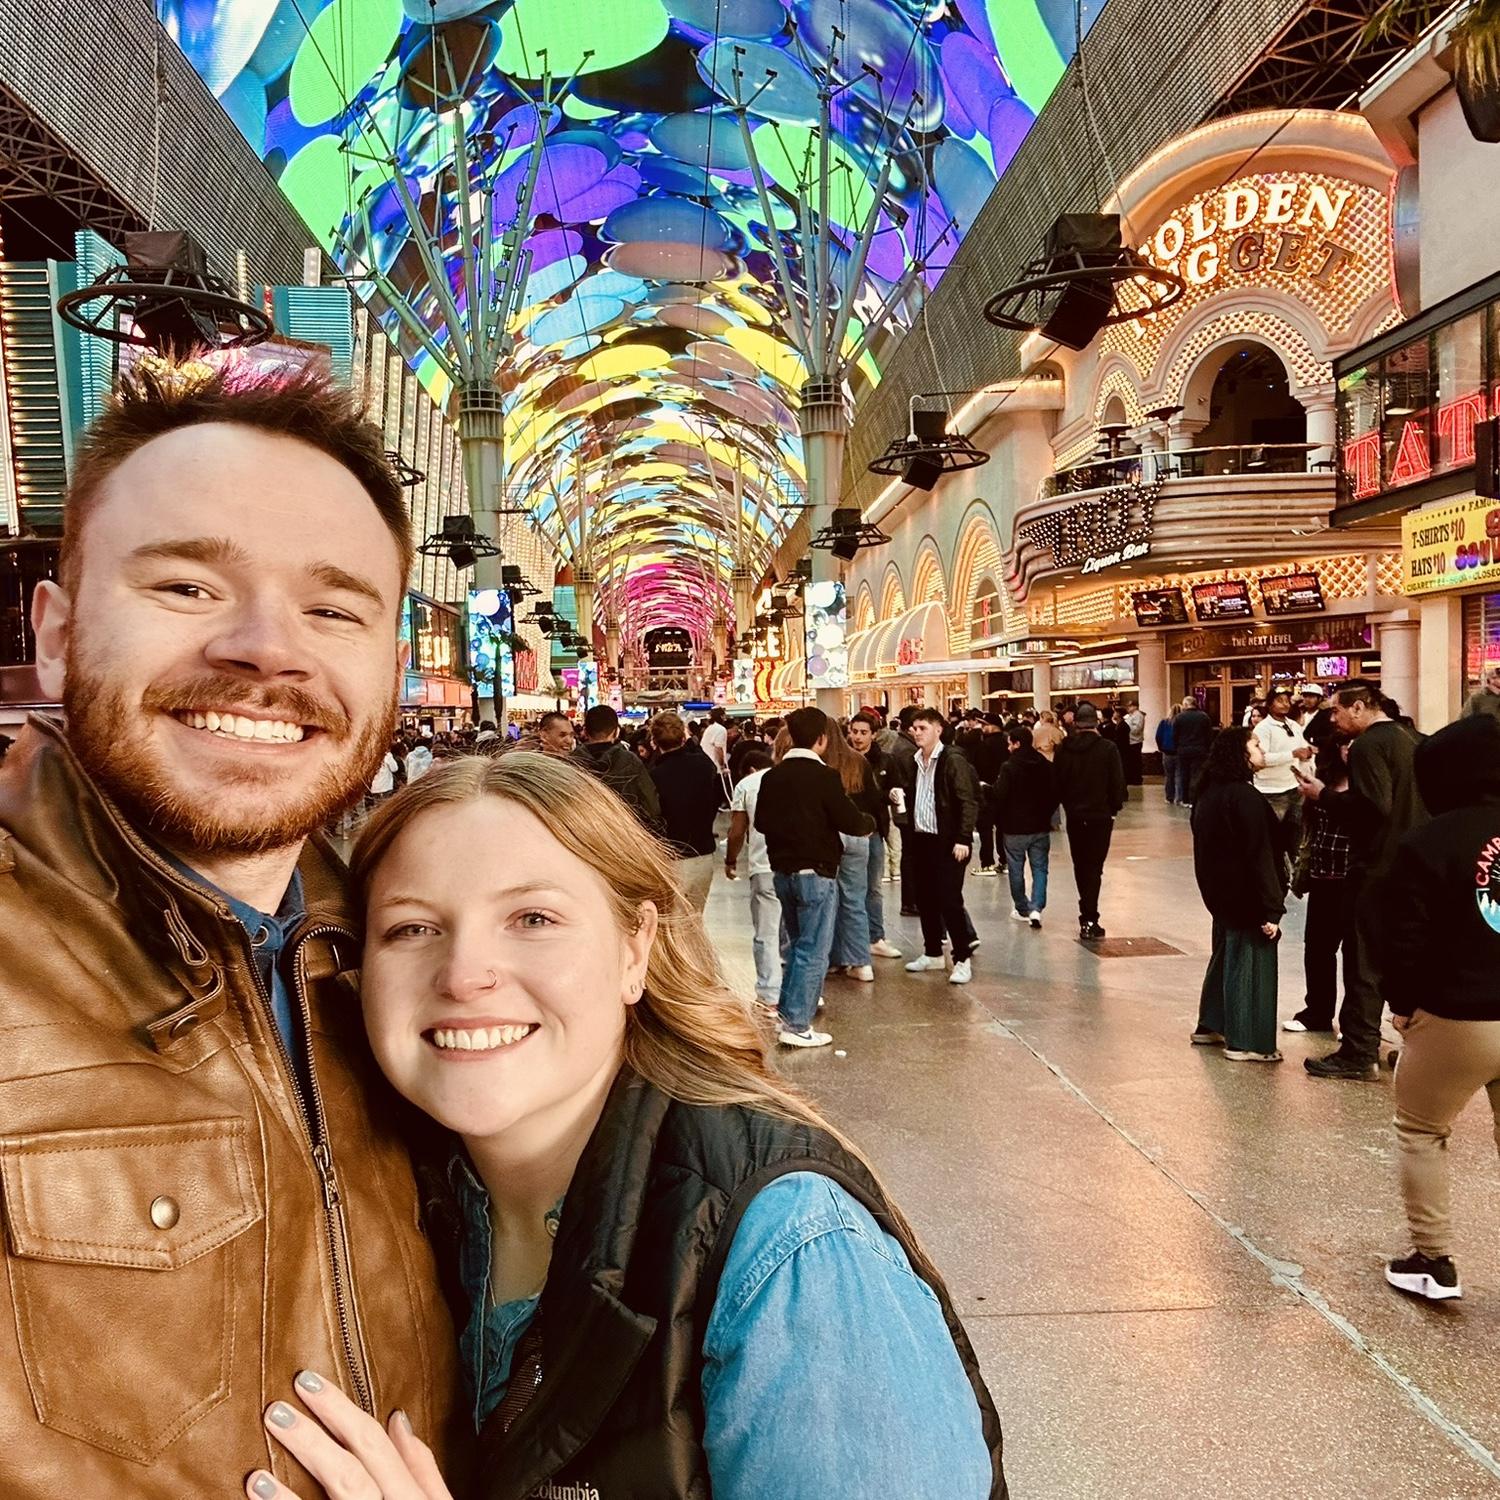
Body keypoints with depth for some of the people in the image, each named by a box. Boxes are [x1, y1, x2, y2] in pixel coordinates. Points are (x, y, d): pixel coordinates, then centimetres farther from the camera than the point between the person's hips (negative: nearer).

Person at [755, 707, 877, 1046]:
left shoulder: (773, 776, 3)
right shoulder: (824, 776, -16)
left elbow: (761, 822, 11)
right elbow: (851, 821, -16)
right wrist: (870, 822, 5)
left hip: (783, 871, 7)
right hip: (816, 873, -7)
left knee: (794, 945, 21)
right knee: (813, 951, 0)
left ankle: (786, 1013, 28)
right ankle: (797, 1026, 2)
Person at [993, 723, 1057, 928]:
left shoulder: (1009, 767, -14)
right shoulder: (1045, 765, -1)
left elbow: (1000, 796, -15)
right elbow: (1054, 794, 4)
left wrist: (1001, 819, 2)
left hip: (1015, 827, -3)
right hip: (1040, 826, 3)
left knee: (1016, 870, 11)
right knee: (1039, 868, 8)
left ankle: (1022, 909, 19)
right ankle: (1036, 908, -6)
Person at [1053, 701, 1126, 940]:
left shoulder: (1064, 749, -4)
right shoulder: (1107, 749, -11)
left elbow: (1057, 782, 1)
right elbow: (1118, 782, -9)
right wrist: (1115, 807, 7)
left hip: (1074, 816, 3)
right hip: (1100, 815, -3)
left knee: (1080, 866, 16)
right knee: (1094, 867, -1)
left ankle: (1087, 915, 26)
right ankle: (1090, 920, -9)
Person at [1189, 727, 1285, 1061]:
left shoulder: (1209, 792, 7)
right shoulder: (1245, 797, -21)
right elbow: (1259, 856, -22)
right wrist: (1272, 908, -21)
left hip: (1220, 891, 9)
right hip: (1246, 896, -9)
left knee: (1225, 955, 20)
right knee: (1250, 961, 0)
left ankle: (1210, 1026, 29)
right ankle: (1245, 1042, 7)